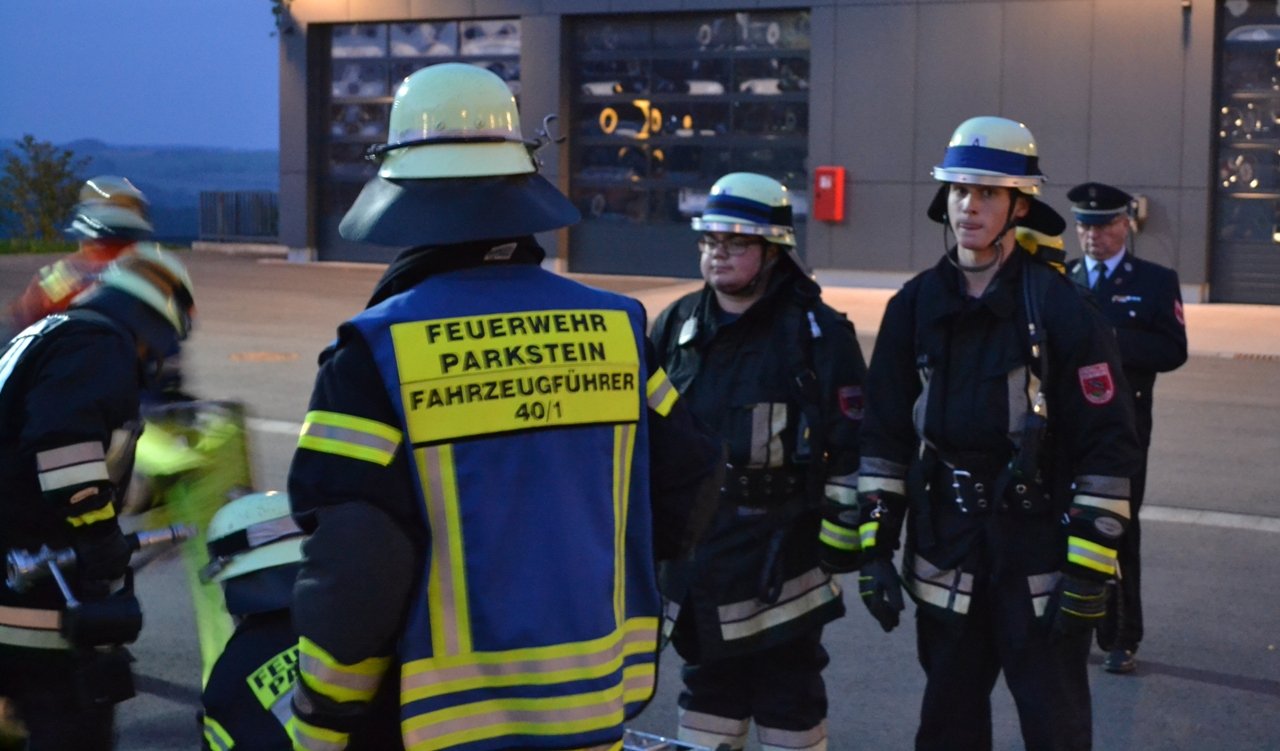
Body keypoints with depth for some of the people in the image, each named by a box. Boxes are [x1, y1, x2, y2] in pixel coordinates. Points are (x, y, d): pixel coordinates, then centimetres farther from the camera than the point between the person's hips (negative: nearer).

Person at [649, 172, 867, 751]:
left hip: (782, 550, -5)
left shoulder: (819, 333, -9)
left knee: (789, 686, 8)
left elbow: (852, 442, -8)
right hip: (696, 547, 5)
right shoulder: (676, 326, 6)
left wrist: (846, 531, -9)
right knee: (708, 677, 18)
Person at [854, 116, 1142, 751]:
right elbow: (885, 436, 7)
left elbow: (1108, 447, -11)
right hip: (945, 561, 4)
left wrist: (1089, 573, -12)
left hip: (1040, 562, -4)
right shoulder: (915, 307, 4)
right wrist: (874, 548, 3)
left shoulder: (1060, 309, -10)